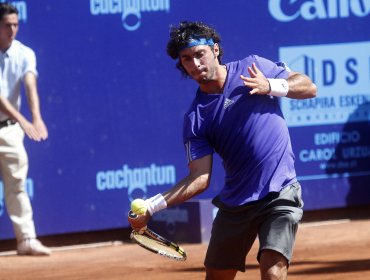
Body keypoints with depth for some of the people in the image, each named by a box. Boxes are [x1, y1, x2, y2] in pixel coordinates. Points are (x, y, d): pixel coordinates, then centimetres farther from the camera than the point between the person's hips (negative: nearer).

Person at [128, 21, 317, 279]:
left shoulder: (254, 66, 1)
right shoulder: (195, 117, 0)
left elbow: (309, 88, 2)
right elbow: (200, 178, -3)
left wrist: (271, 86, -17)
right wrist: (153, 206, -16)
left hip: (280, 193, -3)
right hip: (234, 206, 3)